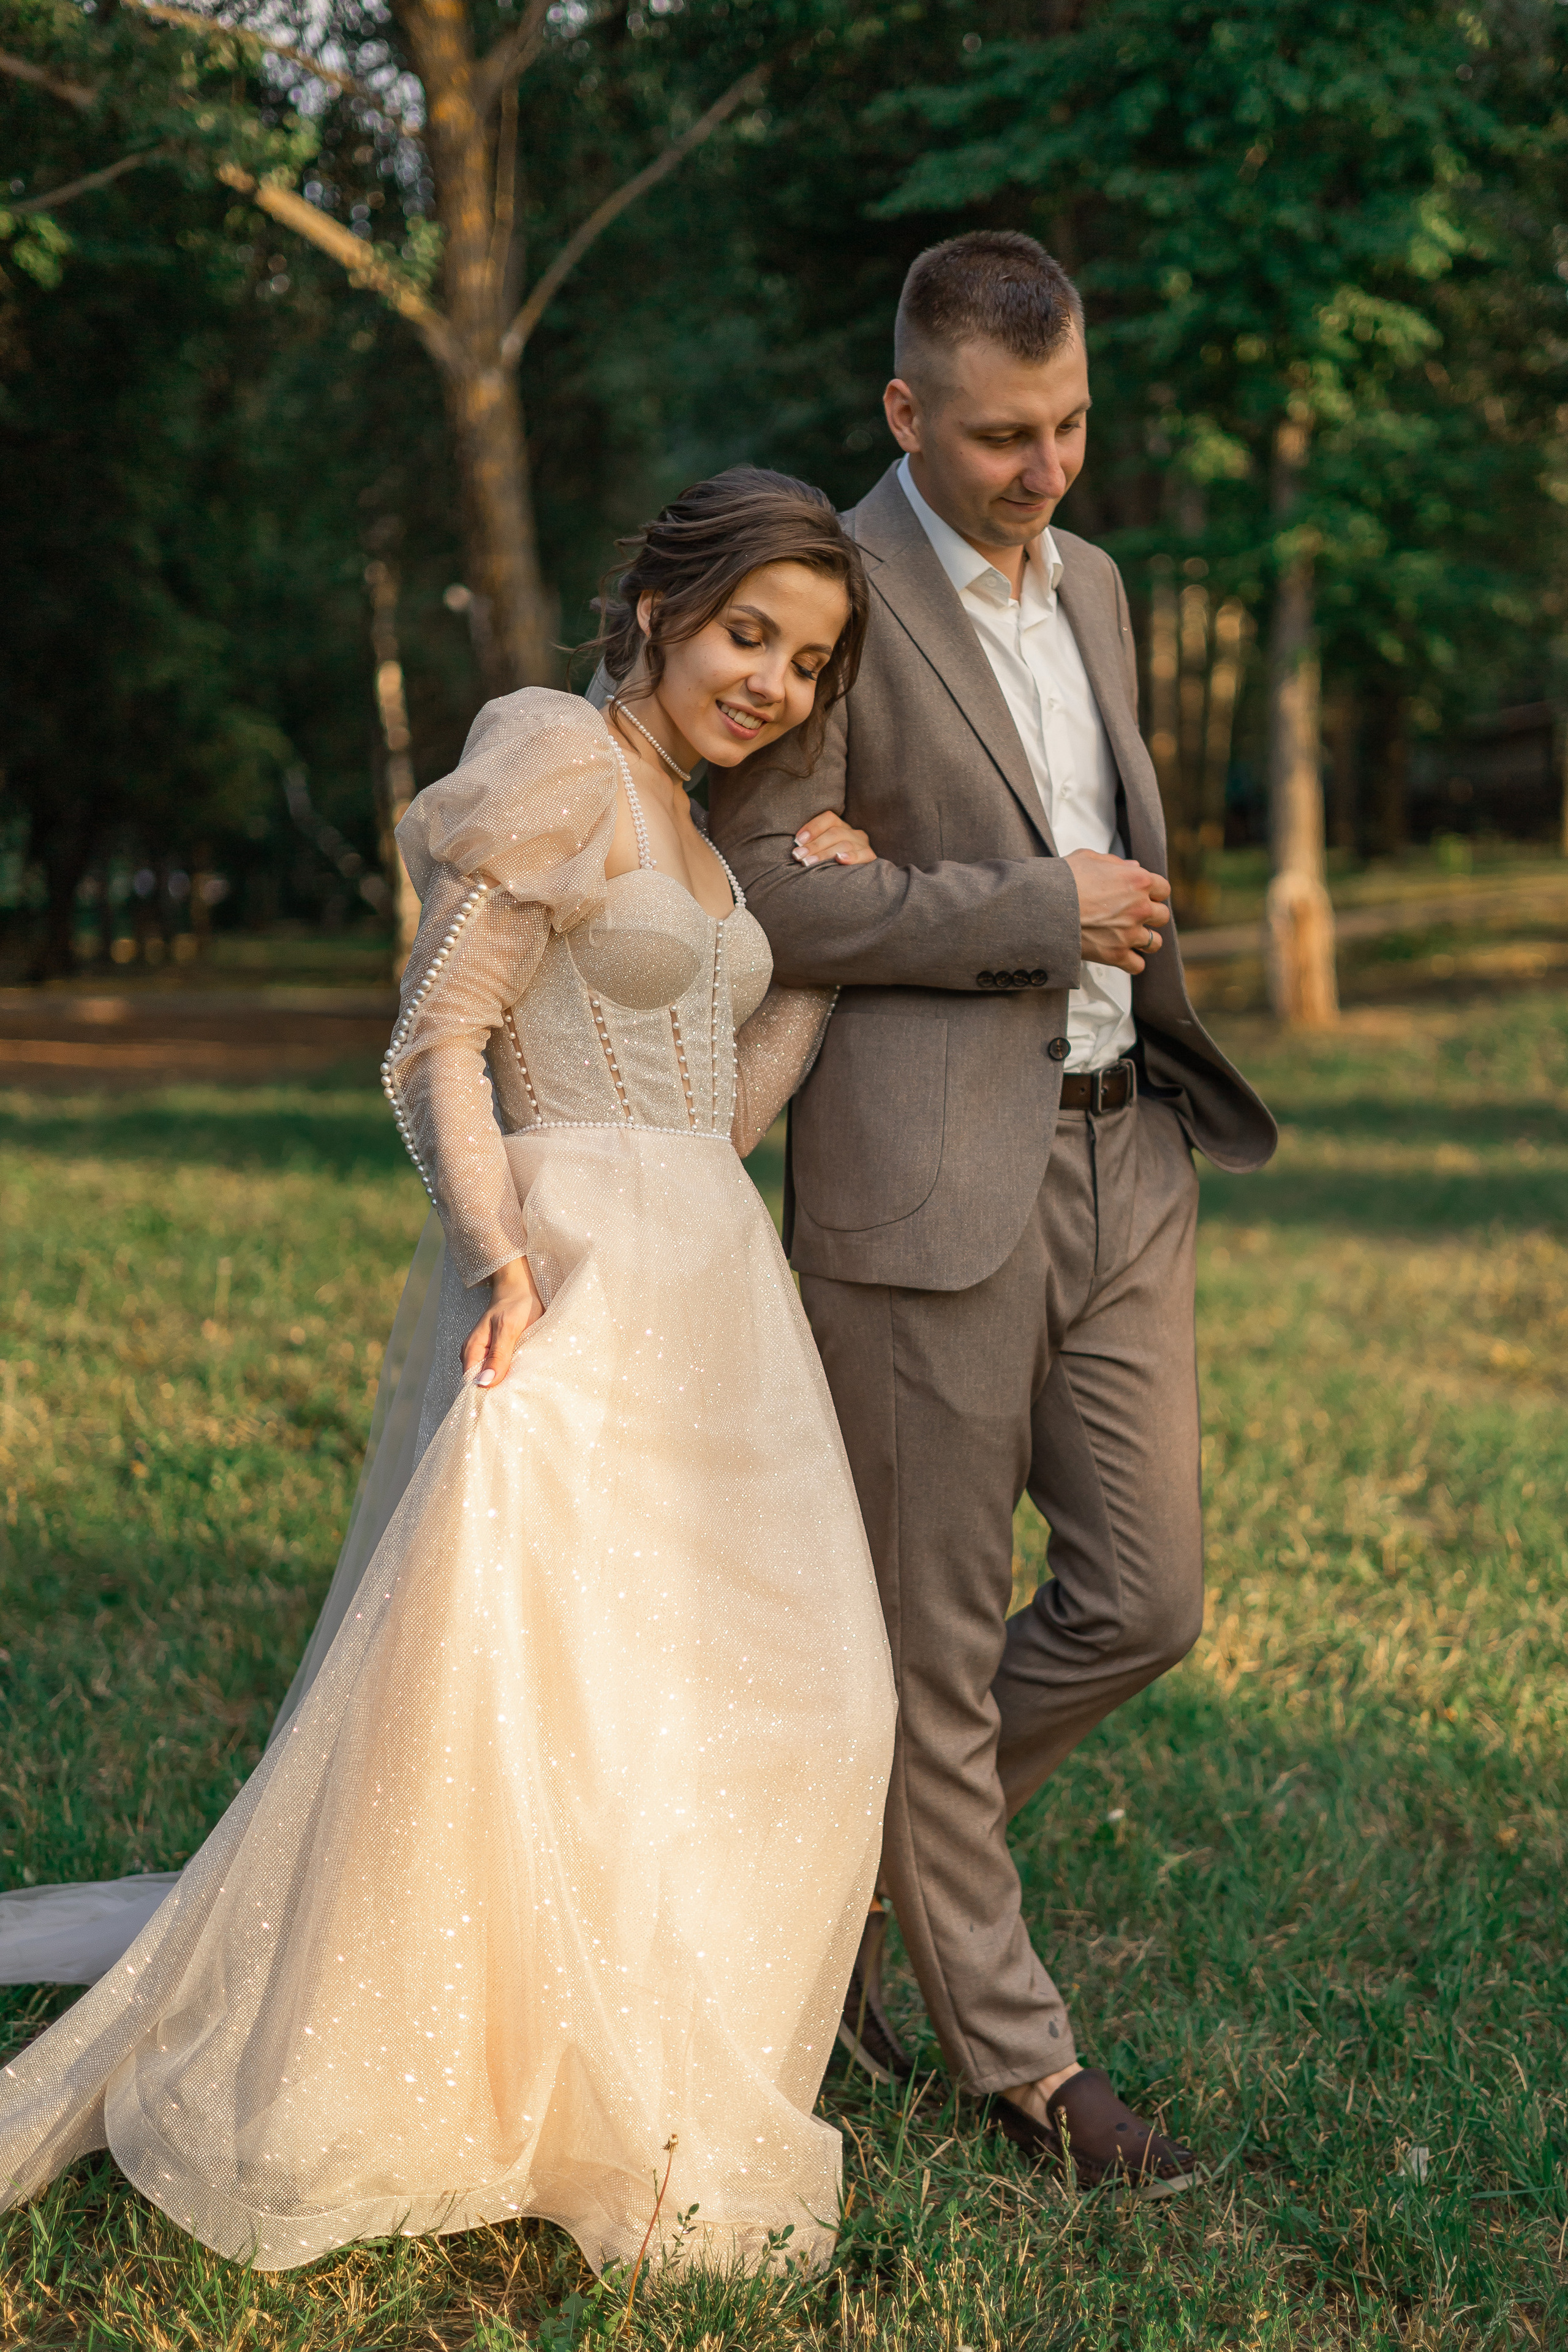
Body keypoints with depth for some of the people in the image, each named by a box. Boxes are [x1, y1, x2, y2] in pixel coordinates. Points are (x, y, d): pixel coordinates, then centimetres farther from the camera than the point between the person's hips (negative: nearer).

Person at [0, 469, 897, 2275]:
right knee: (497, 1669, -12)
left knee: (754, 1697, 9)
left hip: (714, 1292, 9)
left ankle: (645, 2086, 26)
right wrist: (496, 1247, -26)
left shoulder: (694, 831, 19)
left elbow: (731, 1108, 15)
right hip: (572, 1280, -9)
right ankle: (291, 2105, 4)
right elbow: (438, 1045, -13)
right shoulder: (554, 764, -6)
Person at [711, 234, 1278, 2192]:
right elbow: (753, 892, -15)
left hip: (1121, 1158, 8)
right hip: (926, 1183, -7)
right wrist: (1035, 913, -14)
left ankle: (852, 1837, 30)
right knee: (934, 1635, 4)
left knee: (1143, 1598, 9)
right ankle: (1014, 2054, 19)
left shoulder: (1090, 583, 15)